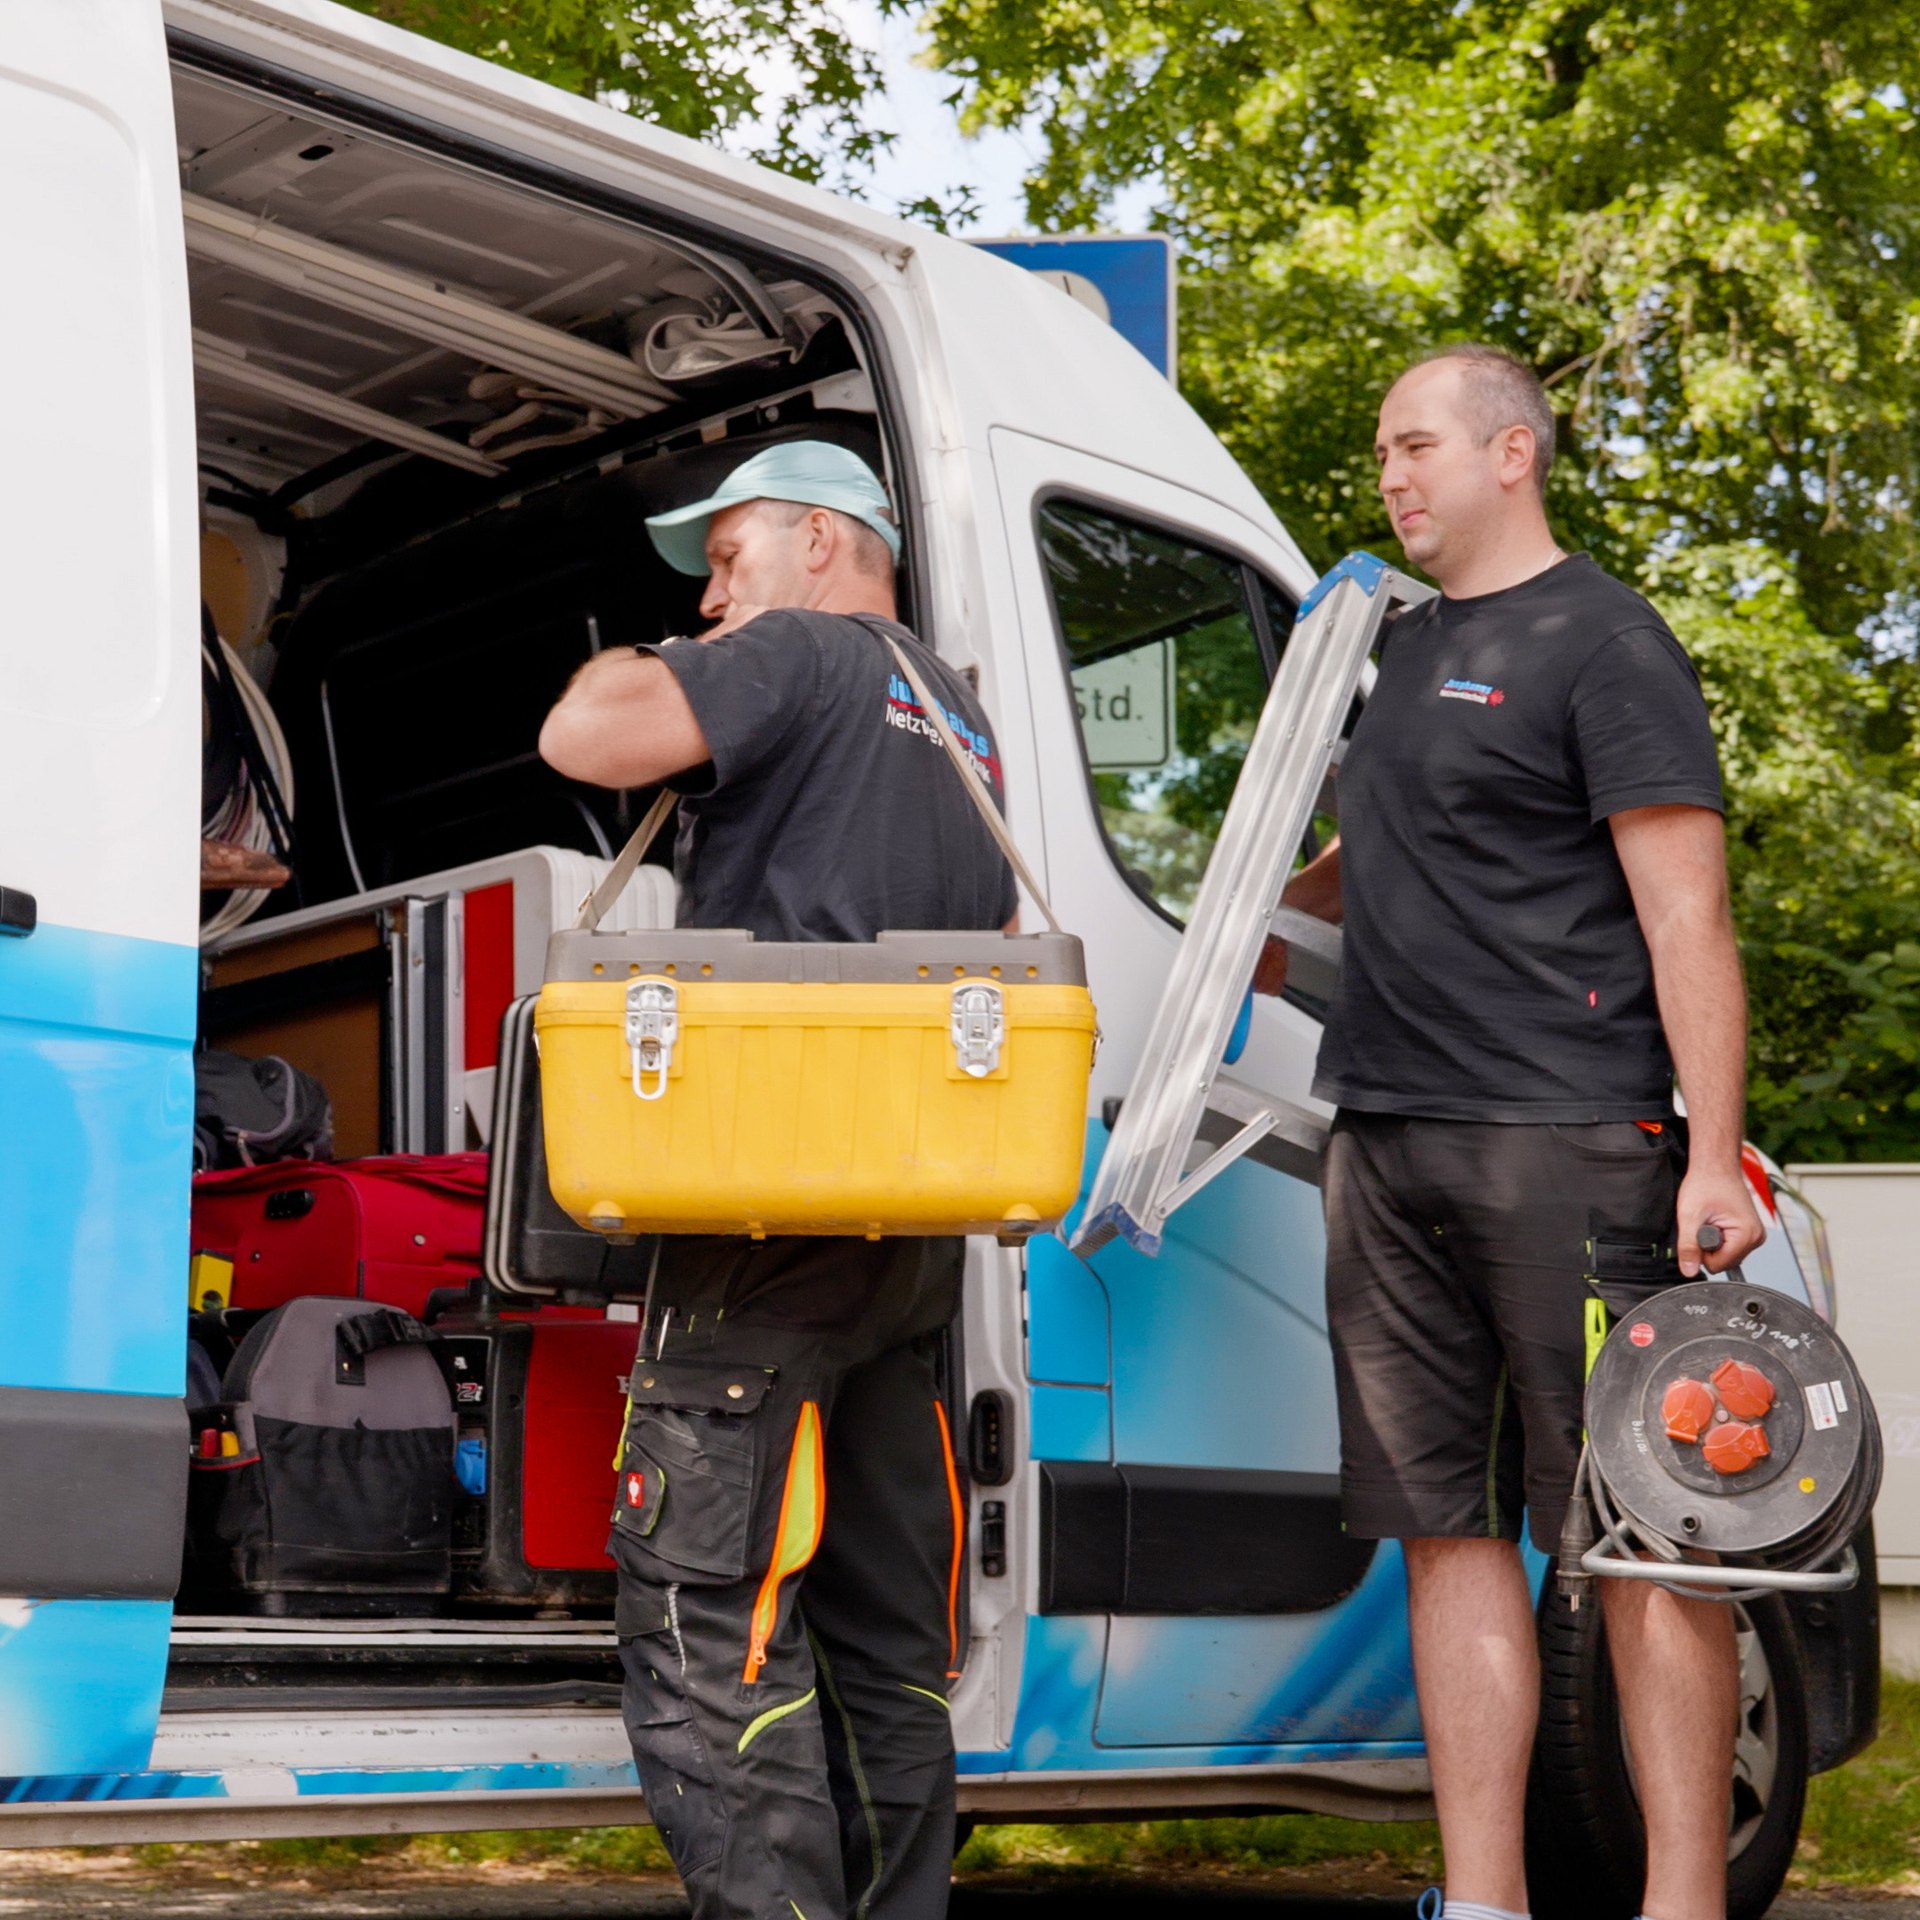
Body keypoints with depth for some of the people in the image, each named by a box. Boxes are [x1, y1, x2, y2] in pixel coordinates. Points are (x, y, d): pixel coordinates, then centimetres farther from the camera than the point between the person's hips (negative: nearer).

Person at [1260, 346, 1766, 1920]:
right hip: (1389, 1147, 8)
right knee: (1446, 1525, 8)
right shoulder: (1403, 649, 20)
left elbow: (1685, 914, -10)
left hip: (1570, 1149, -8)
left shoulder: (1603, 641, -4)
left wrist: (1712, 1163, -16)